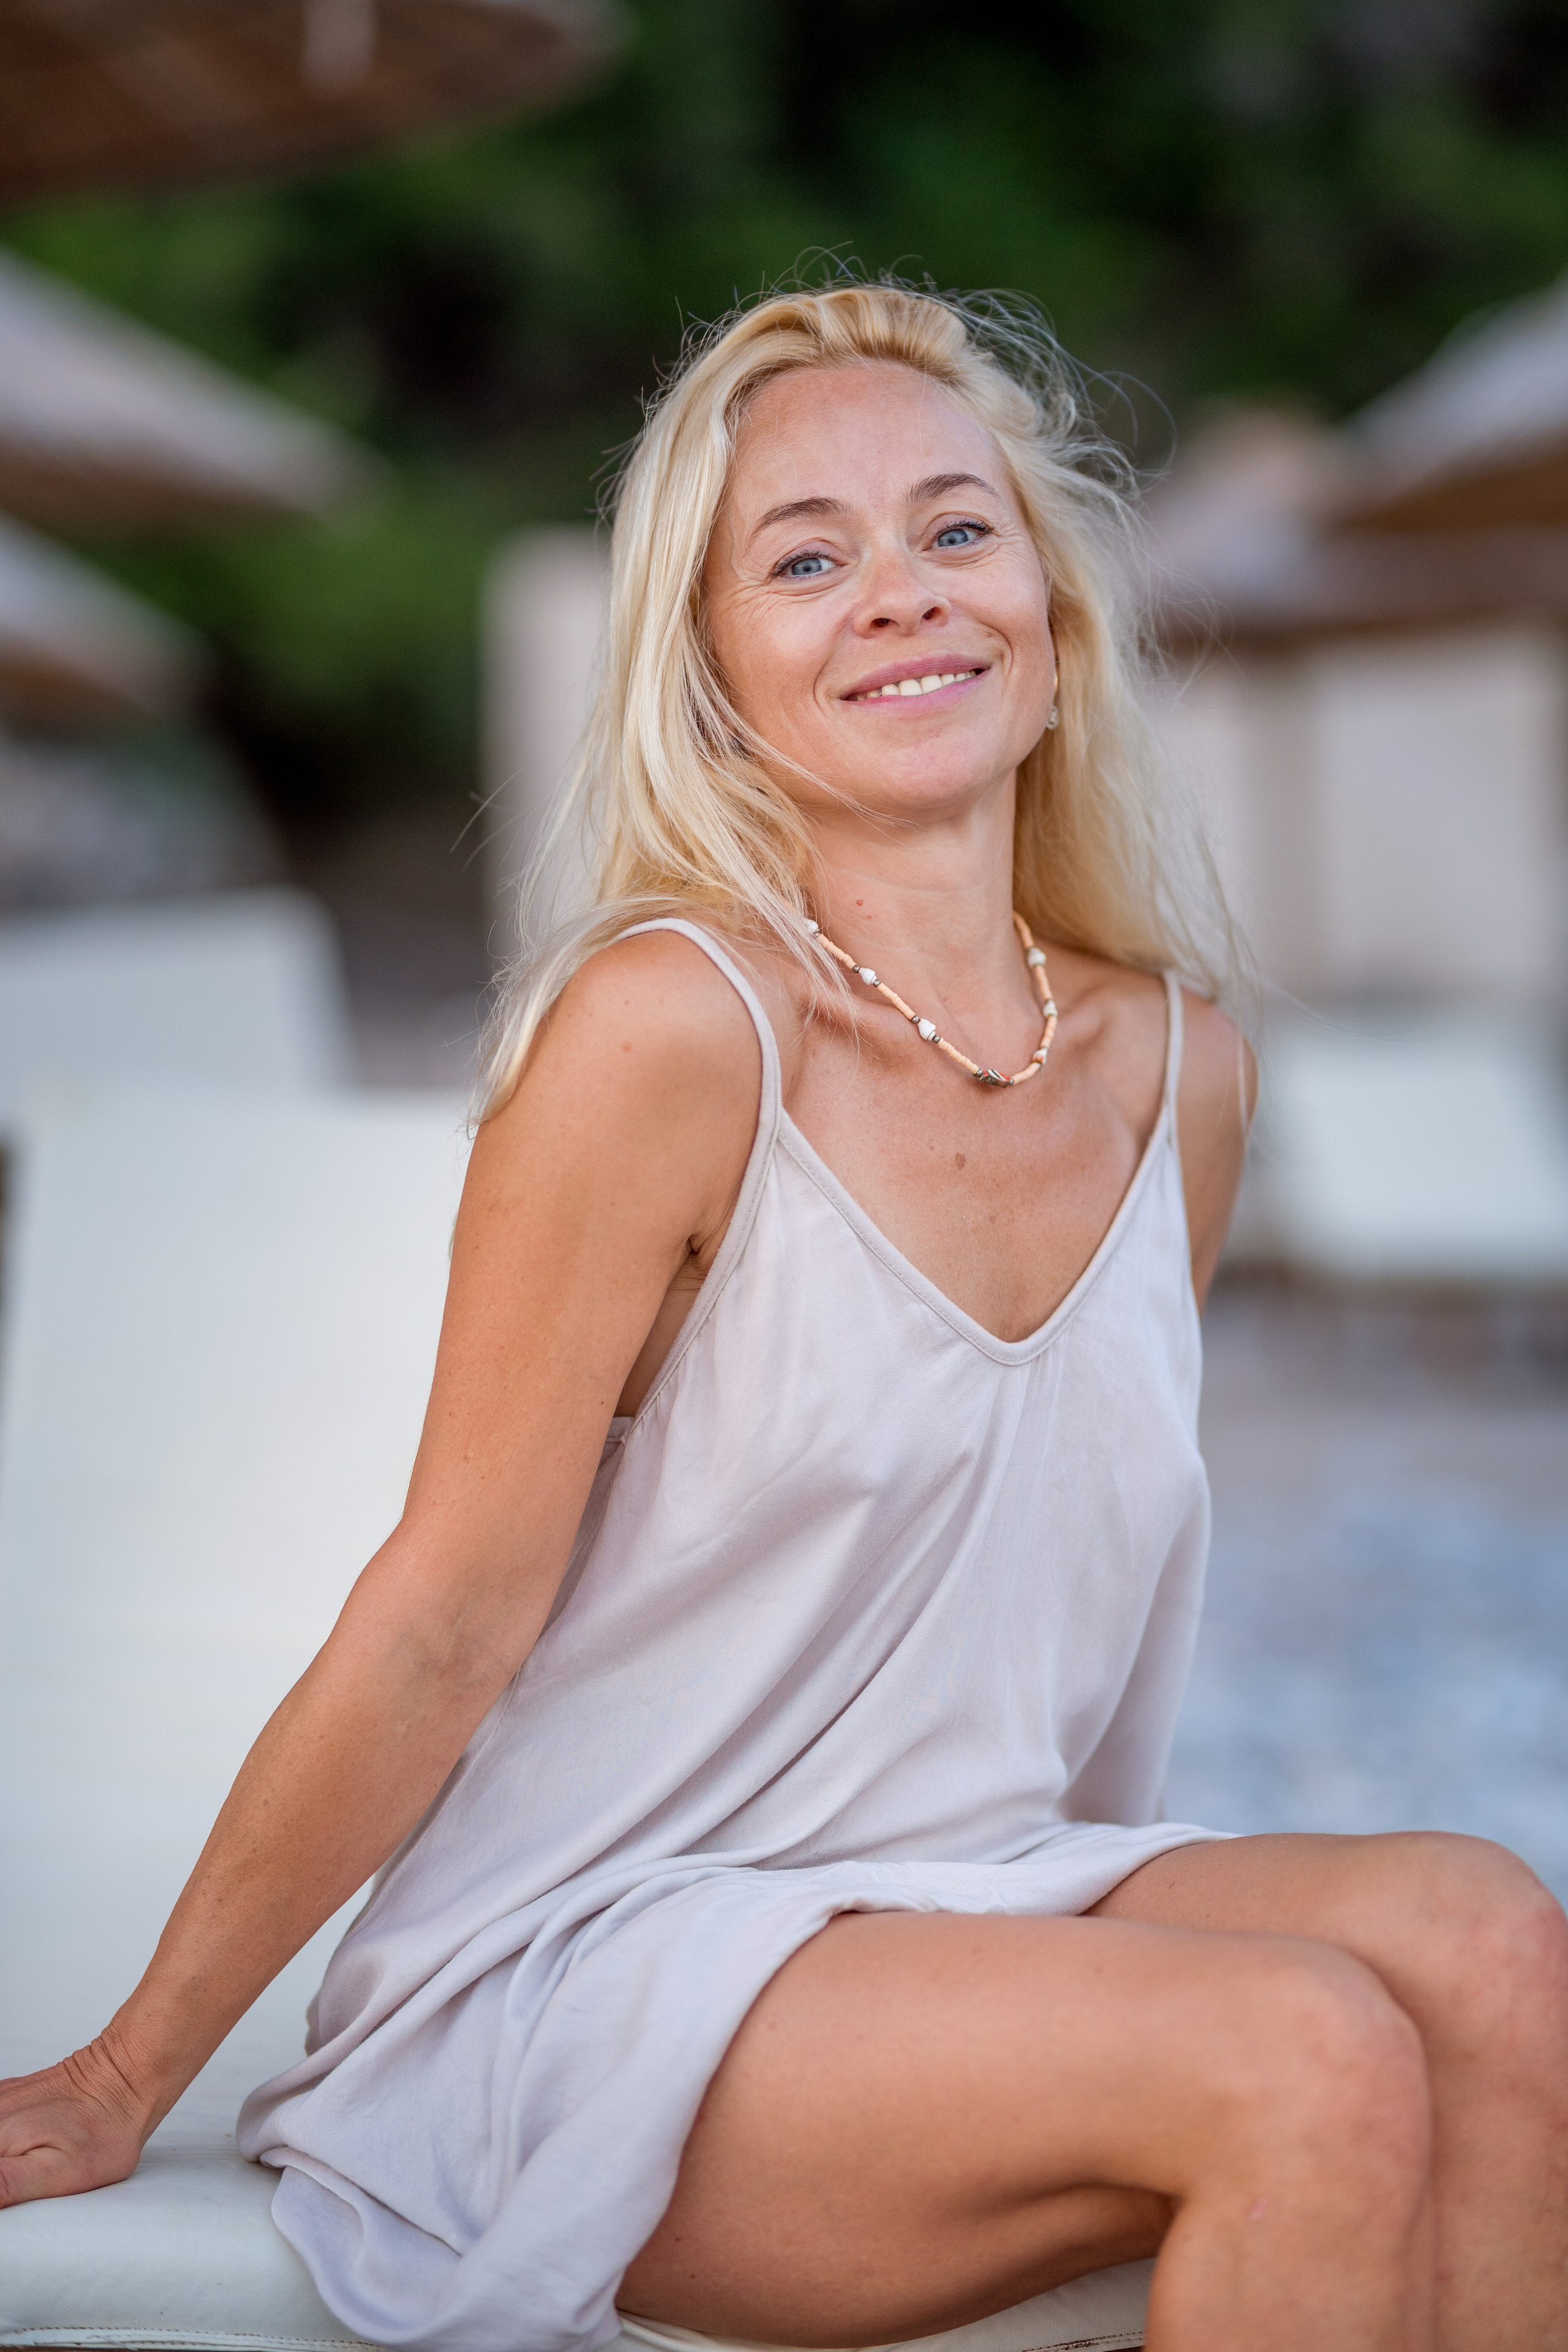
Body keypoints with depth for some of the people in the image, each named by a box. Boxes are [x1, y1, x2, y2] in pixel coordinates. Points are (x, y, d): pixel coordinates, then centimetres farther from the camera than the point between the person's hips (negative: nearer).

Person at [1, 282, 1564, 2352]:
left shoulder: (1180, 1073, 5)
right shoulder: (673, 1022, -15)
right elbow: (447, 1618, -10)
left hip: (973, 1911, 6)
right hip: (580, 1981, -6)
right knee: (1319, 2062, -26)